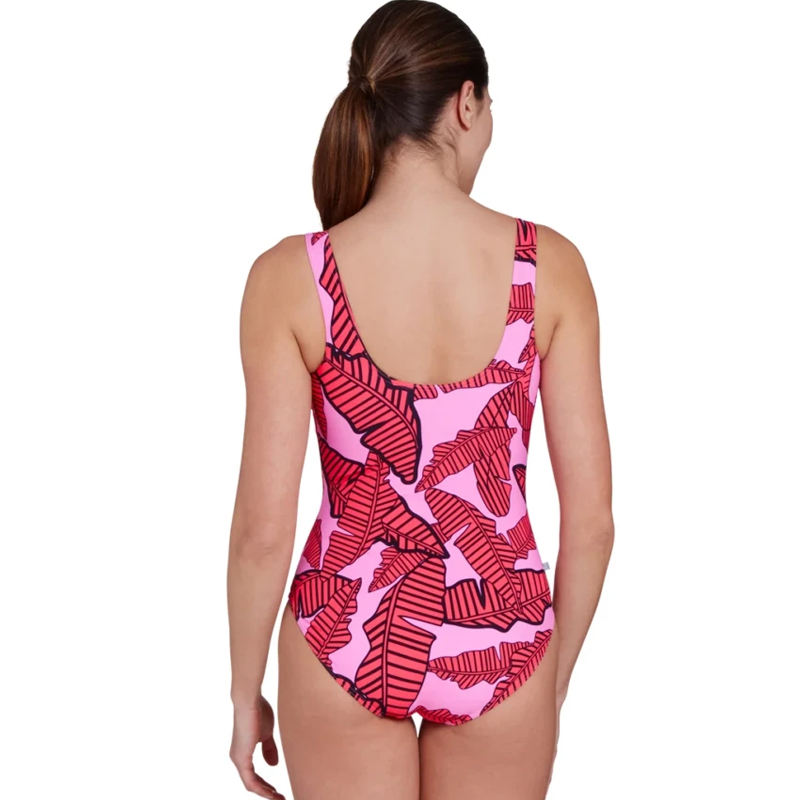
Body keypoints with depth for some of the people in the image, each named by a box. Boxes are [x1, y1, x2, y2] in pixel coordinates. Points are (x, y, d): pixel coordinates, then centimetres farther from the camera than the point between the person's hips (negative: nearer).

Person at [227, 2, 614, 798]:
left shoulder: (290, 277, -14)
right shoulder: (549, 265, -12)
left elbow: (262, 529, -13)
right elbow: (591, 517, -8)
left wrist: (245, 693, 3)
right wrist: (556, 675, 7)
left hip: (346, 637, 0)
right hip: (499, 645, 1)